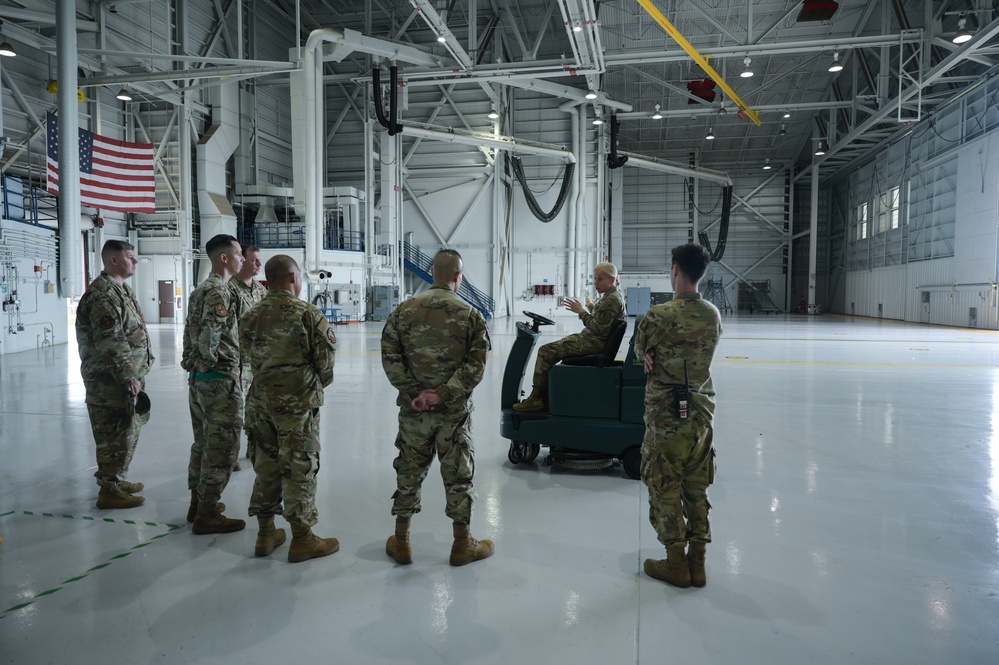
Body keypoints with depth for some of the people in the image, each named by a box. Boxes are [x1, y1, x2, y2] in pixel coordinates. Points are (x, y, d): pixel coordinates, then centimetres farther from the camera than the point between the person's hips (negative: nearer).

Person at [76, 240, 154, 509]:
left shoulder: (120, 289, 16)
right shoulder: (102, 294, -17)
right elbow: (109, 343, -24)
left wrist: (136, 374, 21)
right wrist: (128, 376, -24)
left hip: (126, 378, 10)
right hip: (111, 381, -10)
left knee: (128, 431, 18)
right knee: (116, 435, -3)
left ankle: (118, 479, 30)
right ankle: (109, 490, 6)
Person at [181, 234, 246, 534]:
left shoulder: (200, 290, 14)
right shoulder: (219, 291, -17)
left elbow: (191, 333, 16)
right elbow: (208, 335, -27)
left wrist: (196, 364, 15)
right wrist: (209, 360, -12)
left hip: (197, 378, 10)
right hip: (220, 379, -10)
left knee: (203, 443, 18)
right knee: (221, 447, -2)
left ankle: (198, 503, 28)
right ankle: (207, 515, 4)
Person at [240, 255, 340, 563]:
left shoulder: (251, 317, 3)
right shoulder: (309, 314, -12)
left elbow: (251, 358, 8)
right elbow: (326, 360, -7)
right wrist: (317, 384, 12)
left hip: (261, 399, 5)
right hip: (299, 402, -5)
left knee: (265, 465, 15)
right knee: (299, 468, 3)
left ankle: (266, 533, 25)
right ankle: (302, 539, 13)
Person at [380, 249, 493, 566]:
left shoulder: (404, 310, 1)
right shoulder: (469, 314, -5)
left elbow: (390, 356, -4)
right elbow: (476, 364, -12)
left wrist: (413, 392, -7)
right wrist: (444, 393, -13)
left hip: (413, 410, 2)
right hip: (454, 411, -2)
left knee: (409, 471, 14)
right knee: (458, 474, 10)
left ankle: (401, 542, 26)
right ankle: (462, 544, 22)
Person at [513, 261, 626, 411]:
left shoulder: (612, 300, -17)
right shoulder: (611, 295, 14)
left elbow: (598, 328, -23)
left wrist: (581, 312, -19)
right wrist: (590, 306, 32)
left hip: (593, 343, -11)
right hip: (591, 338, 11)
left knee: (546, 351, -16)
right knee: (550, 349, 10)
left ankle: (536, 398, -8)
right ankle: (543, 396, 7)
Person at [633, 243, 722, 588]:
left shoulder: (659, 315, -17)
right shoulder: (713, 315, 2)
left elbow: (639, 350, -3)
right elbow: (698, 353, 7)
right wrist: (658, 358, -2)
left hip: (666, 413, -6)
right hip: (701, 410, 6)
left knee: (664, 486, 7)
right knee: (697, 487, 14)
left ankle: (676, 563, 16)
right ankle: (697, 562, 23)